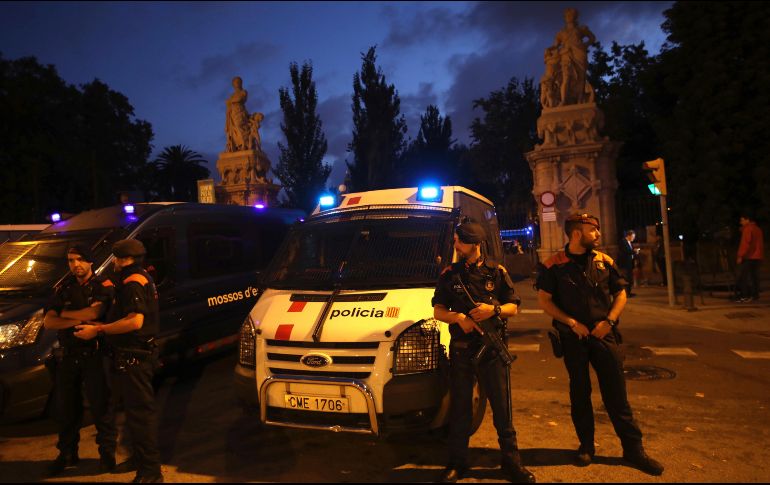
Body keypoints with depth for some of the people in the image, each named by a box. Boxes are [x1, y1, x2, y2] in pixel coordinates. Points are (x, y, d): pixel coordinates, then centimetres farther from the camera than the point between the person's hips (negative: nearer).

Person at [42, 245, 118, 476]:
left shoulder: (103, 286, -6)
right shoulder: (65, 288, 9)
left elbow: (93, 312, -23)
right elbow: (48, 321, 0)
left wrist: (65, 313, -8)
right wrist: (77, 320, -17)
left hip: (94, 355, -5)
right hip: (67, 355, 5)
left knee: (100, 406, 1)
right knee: (65, 408, 15)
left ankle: (107, 453, 15)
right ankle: (67, 453, 31)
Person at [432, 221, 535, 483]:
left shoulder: (496, 271, 2)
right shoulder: (449, 274, 4)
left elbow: (513, 307, 5)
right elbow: (438, 310, 5)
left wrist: (494, 310, -16)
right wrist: (458, 317, -15)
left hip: (492, 350, -1)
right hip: (460, 350, 1)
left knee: (502, 408, 6)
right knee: (459, 409, 10)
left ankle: (511, 462, 21)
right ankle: (457, 463, 23)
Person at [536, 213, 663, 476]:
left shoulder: (604, 261, 4)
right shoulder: (553, 265, -5)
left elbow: (620, 294, 10)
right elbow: (544, 300, -4)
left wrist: (609, 321, -6)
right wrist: (572, 323, -12)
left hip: (604, 335, 2)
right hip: (573, 337, -1)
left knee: (616, 392, 4)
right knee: (579, 392, 9)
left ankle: (633, 448, 15)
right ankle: (586, 445, 24)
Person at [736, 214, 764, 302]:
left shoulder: (747, 229, -9)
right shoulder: (758, 229, 18)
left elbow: (745, 244, -18)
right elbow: (761, 244, 21)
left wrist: (740, 256, -18)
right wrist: (761, 256, 23)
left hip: (748, 257, -9)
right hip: (757, 257, 9)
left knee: (742, 276, -7)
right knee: (754, 276, 10)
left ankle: (745, 295, -11)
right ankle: (755, 295, 9)